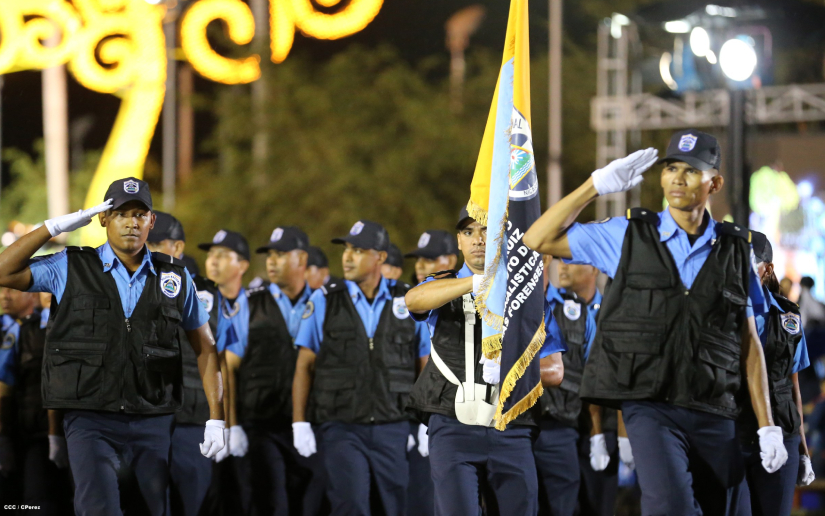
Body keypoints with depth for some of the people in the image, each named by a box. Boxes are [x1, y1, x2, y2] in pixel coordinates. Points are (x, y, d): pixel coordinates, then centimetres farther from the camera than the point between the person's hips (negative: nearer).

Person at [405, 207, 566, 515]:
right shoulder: (443, 290, 11)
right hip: (453, 429, -2)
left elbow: (554, 371, 9)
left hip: (511, 433, 2)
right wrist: (478, 281, -29)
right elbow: (414, 300, -16)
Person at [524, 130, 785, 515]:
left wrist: (767, 426, 6)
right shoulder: (628, 236, 7)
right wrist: (598, 185, 1)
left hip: (714, 414, 3)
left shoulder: (736, 250, 10)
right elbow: (538, 239, 5)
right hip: (650, 407, -3)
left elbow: (749, 343, 12)